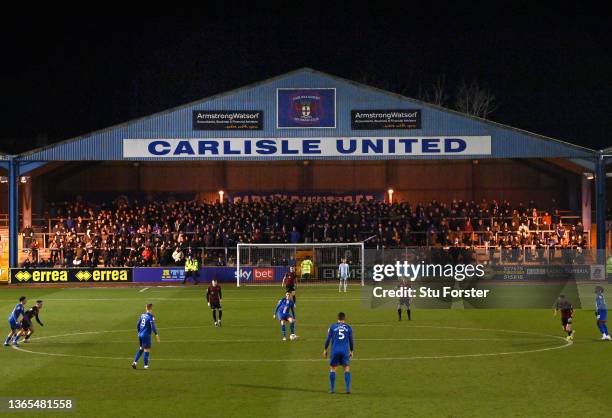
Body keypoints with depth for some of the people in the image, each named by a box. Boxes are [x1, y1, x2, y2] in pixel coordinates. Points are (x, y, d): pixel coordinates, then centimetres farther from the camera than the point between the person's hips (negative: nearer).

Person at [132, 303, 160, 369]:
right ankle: (146, 365, 4)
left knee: (141, 349, 19)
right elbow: (152, 327, -17)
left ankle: (135, 362, 10)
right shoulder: (151, 317, -13)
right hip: (146, 335, -7)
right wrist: (156, 335, -9)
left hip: (140, 335, 7)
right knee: (147, 350, 2)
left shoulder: (142, 315, 7)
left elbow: (138, 324, 13)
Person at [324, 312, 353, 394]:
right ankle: (348, 388, -1)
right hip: (345, 351, 0)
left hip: (335, 351, 0)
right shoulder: (348, 328, 6)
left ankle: (332, 389, 9)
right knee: (347, 368, 9)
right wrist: (351, 351, 21)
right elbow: (351, 340, 10)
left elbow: (328, 339, 3)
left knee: (332, 368, 11)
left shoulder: (332, 327, 4)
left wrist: (325, 350, 12)